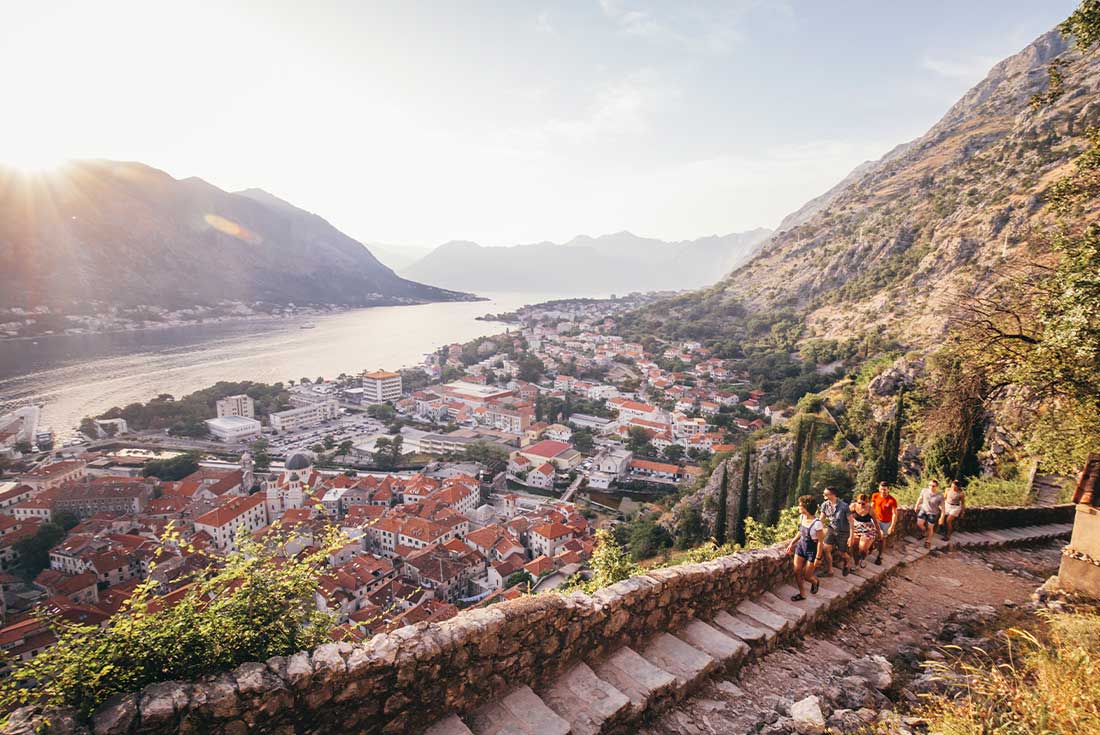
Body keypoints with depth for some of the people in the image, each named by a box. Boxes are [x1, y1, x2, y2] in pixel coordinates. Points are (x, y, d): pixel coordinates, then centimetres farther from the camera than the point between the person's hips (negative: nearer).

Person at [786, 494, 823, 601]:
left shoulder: (816, 523, -27)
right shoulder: (802, 517, -5)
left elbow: (820, 542, -19)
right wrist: (792, 544, 10)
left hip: (812, 551, -6)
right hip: (801, 547, 6)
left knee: (806, 576, 6)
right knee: (797, 572, 6)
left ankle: (815, 582, 40)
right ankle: (802, 594, 25)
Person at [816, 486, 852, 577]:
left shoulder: (844, 506, -24)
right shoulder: (825, 505, -9)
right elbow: (822, 519, 4)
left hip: (843, 532, -4)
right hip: (831, 529, 4)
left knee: (842, 553, 9)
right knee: (825, 548, -9)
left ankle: (846, 566, 43)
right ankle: (829, 570, 8)